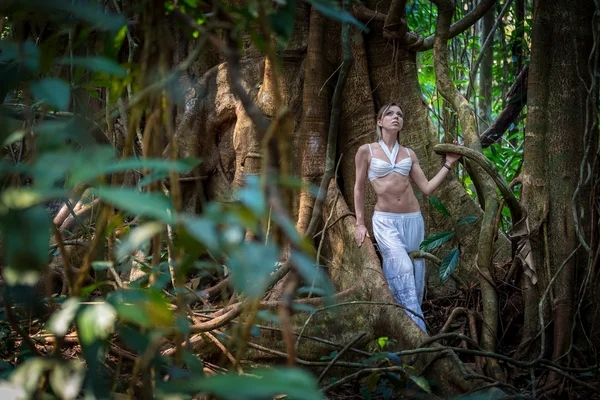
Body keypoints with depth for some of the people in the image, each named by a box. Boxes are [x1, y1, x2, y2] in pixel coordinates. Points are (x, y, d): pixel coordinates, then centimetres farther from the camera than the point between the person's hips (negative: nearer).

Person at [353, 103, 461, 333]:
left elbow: (427, 189, 9)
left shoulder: (409, 155, 11)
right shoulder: (366, 151, 2)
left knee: (415, 277, 3)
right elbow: (359, 188, 7)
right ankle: (417, 330, -25)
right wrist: (360, 224, 3)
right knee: (403, 270, -23)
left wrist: (448, 165, 3)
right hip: (385, 220, -5)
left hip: (413, 219, 5)